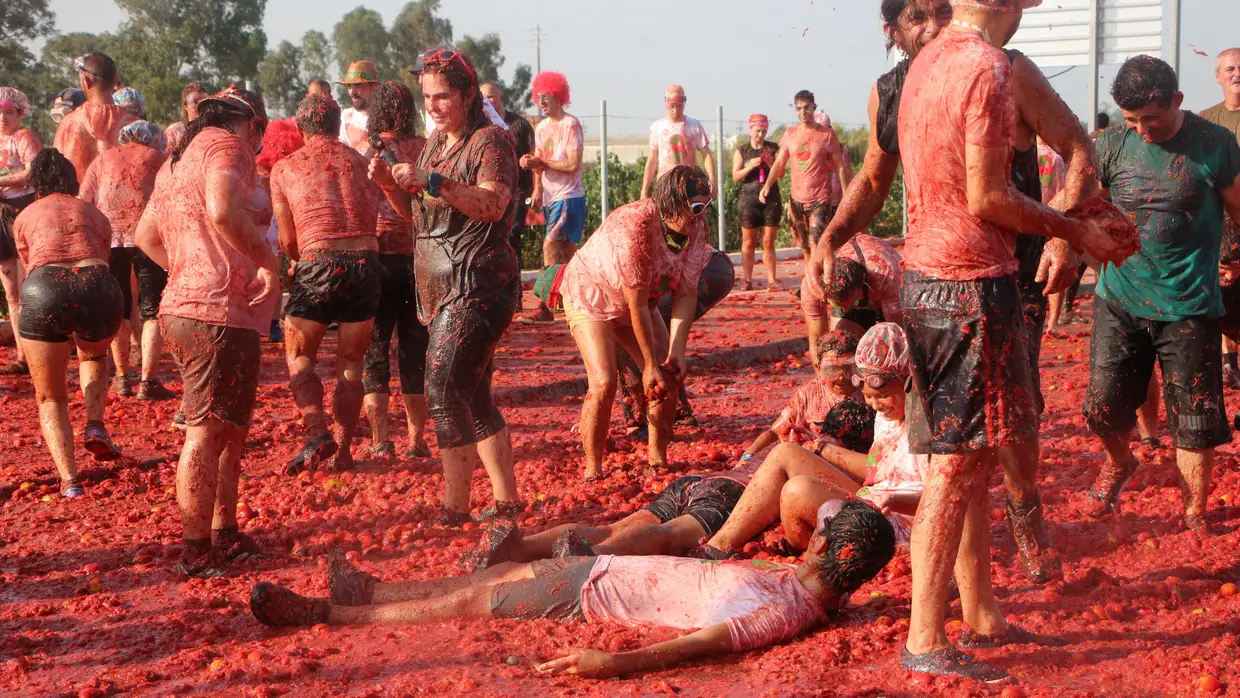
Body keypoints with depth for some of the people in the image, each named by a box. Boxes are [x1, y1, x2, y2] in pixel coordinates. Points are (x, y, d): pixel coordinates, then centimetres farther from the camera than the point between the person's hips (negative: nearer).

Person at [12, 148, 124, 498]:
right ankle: (95, 425, 14)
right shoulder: (95, 215, 28)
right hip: (99, 290, 1)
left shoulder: (25, 217, 25)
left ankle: (69, 481, -1)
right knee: (94, 355, 37)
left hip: (44, 291, -1)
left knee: (51, 399, 17)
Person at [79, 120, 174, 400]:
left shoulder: (102, 160, 20)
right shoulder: (159, 158, 13)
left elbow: (82, 204, 13)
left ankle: (122, 378, 22)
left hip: (108, 238, 3)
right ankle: (148, 382, -4)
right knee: (152, 312, 2)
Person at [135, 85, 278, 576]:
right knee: (207, 433, -5)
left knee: (228, 430, 18)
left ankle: (224, 535, 26)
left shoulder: (178, 160, 21)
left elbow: (146, 235, 28)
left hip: (183, 308, 10)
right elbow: (224, 212, -27)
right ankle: (197, 552, 0)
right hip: (219, 312, -10)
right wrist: (268, 262, -18)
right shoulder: (226, 145, -8)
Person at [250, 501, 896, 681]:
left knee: (472, 600, 3)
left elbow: (704, 640, -45)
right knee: (504, 576, 20)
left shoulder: (782, 612, -32)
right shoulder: (817, 591, -5)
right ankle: (369, 591, 38)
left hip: (597, 590, -9)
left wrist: (619, 661, -52)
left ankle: (325, 613, 19)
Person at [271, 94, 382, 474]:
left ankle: (317, 431, -6)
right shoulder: (359, 161, 15)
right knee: (351, 363, 15)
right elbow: (373, 217, 12)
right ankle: (343, 450, 13)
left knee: (299, 357, 14)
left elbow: (288, 241, 7)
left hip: (317, 264, -2)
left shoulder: (284, 168, 9)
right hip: (365, 261, 2)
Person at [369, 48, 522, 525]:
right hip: (442, 289, 9)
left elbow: (492, 205, -23)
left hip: (478, 285, -9)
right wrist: (389, 184, 1)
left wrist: (430, 180, -31)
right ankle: (507, 500, 18)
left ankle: (455, 509, -11)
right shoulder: (436, 142, 18)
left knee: (445, 390, -16)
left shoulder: (491, 140, -7)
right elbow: (416, 215, 20)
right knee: (474, 398, 11)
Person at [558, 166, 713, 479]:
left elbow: (686, 294, -12)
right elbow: (637, 306, -31)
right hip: (591, 297, -7)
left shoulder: (695, 227, -17)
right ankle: (592, 468, -7)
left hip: (636, 300, 7)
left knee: (669, 377, -3)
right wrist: (650, 365, -24)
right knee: (604, 383, -20)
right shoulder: (635, 227, -37)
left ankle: (658, 458, 11)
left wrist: (676, 351, -19)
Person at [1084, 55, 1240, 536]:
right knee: (1104, 406, 4)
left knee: (1195, 420, 1)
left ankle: (1195, 514, 20)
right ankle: (1119, 462, 38)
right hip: (1120, 299, 2)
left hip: (1189, 305, -2)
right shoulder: (1113, 144, 1)